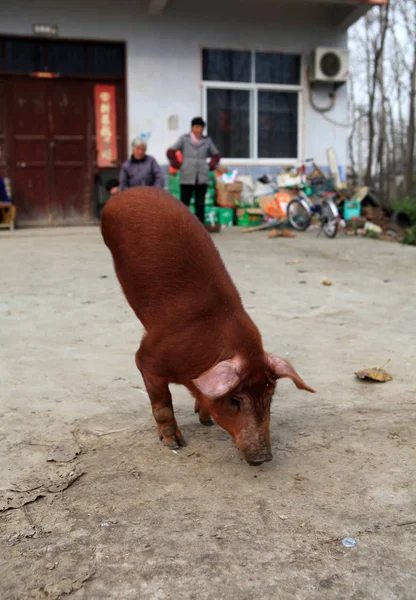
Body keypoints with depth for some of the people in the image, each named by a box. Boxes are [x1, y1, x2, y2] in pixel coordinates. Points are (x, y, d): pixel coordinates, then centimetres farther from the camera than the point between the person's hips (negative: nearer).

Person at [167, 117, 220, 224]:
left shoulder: (207, 140, 12)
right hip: (187, 177, -2)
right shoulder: (184, 139, 5)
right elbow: (170, 152, 5)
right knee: (184, 203, -1)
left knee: (200, 204, 4)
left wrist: (210, 166, 8)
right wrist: (178, 165, -1)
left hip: (202, 178, 2)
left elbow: (216, 155, 22)